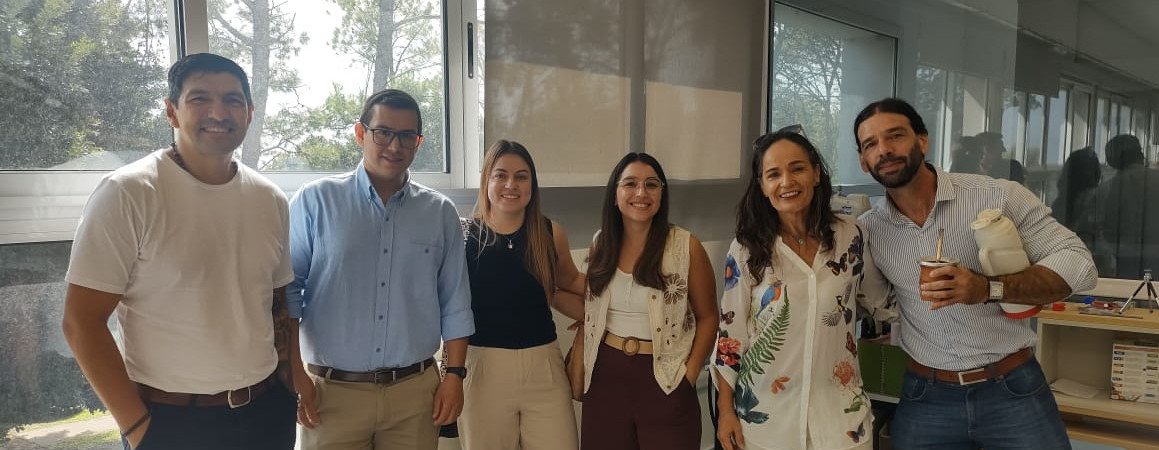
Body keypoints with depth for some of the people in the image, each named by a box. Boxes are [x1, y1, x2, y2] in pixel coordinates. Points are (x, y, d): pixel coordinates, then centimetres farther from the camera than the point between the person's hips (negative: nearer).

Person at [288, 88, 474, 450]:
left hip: (415, 392, 2)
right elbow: (285, 291, -1)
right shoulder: (315, 202, -2)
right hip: (332, 392, -2)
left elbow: (455, 303, 7)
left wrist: (454, 374, 3)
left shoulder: (440, 213, 5)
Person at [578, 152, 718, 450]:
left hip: (665, 380, -3)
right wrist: (580, 365, 6)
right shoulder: (601, 244, 3)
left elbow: (707, 316, -1)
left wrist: (691, 373, -9)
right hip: (606, 375, 3)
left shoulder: (687, 246, -8)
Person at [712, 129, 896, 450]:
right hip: (763, 414, -1)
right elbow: (730, 332, -4)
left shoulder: (850, 236, -3)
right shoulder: (746, 249, -8)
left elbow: (880, 301, 13)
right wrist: (725, 411, -4)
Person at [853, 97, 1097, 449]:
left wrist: (989, 289, -25)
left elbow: (1078, 263, -11)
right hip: (924, 398, 2)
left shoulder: (999, 197, -10)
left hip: (1013, 390, -2)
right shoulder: (866, 231, -2)